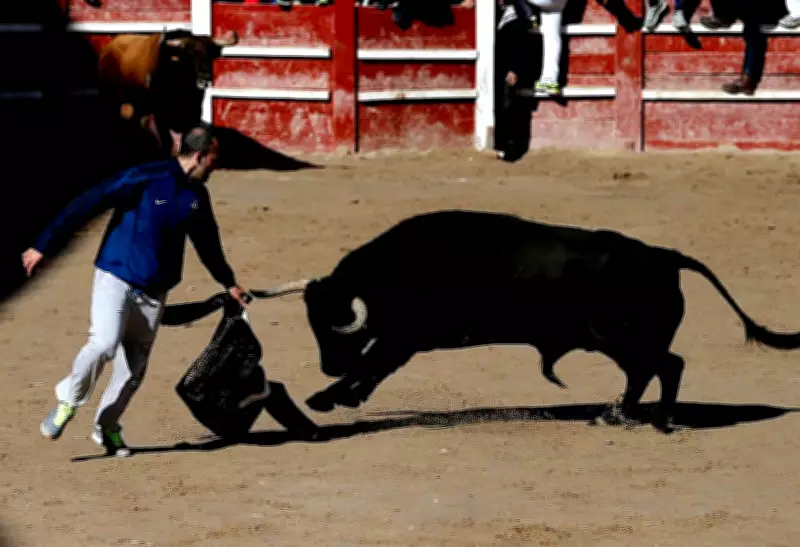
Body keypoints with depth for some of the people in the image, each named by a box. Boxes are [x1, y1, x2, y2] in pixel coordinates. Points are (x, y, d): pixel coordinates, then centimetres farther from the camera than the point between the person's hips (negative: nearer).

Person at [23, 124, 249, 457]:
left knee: (134, 368, 4)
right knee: (104, 344, -25)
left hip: (154, 292, 6)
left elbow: (207, 242, 27)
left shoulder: (197, 196, 9)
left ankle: (107, 427, 24)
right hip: (116, 279, -6)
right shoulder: (145, 179, -14)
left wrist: (228, 282, 36)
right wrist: (43, 246, -18)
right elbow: (87, 205, -15)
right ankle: (68, 402, -1)